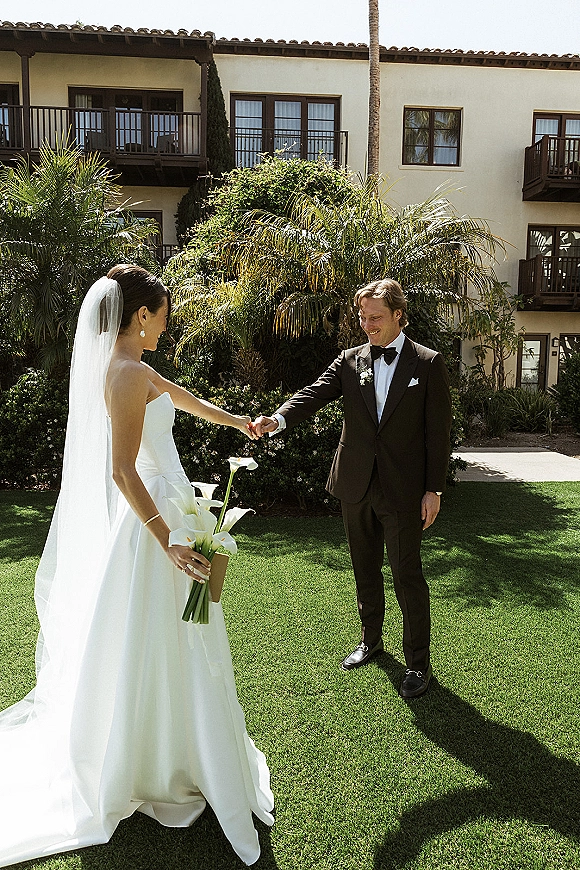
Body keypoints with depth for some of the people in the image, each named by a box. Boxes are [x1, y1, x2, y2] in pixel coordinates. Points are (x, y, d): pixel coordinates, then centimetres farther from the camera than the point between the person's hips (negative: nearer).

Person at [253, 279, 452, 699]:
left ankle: (419, 662, 20)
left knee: (407, 574, 2)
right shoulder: (350, 360, 4)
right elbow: (315, 394, -10)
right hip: (356, 486, 4)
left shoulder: (428, 363, -4)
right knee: (365, 569, 18)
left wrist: (434, 489, -8)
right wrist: (277, 419, -29)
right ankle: (371, 638, 39)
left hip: (403, 490, -4)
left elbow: (438, 430, -5)